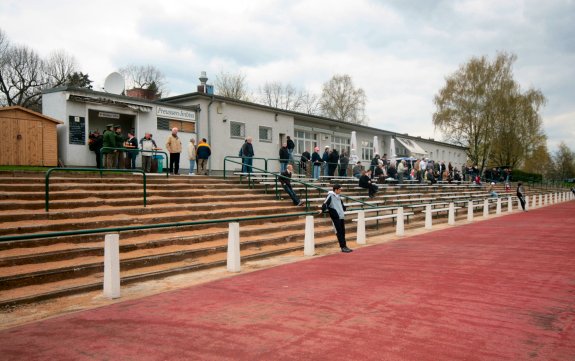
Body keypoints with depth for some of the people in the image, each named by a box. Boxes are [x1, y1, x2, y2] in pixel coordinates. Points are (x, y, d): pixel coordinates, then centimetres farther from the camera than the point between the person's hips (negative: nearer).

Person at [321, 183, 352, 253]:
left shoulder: (338, 196, 16)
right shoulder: (330, 195, -9)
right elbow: (325, 203, -16)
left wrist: (344, 208, 43)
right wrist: (322, 210, -22)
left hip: (341, 216, 8)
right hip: (335, 217, -8)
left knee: (343, 232, 10)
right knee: (339, 232, -4)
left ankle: (344, 246, 16)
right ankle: (343, 247, -2)